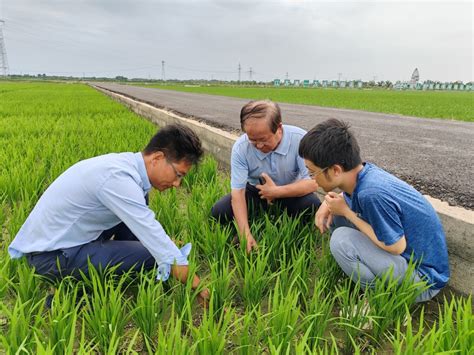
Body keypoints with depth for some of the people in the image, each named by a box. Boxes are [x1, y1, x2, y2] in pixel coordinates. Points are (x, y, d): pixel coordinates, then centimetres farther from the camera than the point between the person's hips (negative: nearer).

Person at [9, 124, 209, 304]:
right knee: (151, 256, -17)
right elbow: (154, 237, -29)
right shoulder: (118, 177, -29)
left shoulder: (128, 163, -2)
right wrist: (199, 288, -22)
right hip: (51, 255, -8)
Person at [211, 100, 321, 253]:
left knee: (313, 206, -31)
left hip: (291, 192, -1)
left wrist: (277, 192, -30)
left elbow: (313, 182, -24)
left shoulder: (300, 139, -27)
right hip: (255, 191, 1)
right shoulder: (240, 147, -23)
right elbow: (238, 192, -24)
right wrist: (246, 235, -32)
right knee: (219, 211, -18)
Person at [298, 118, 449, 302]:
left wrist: (346, 211, -21)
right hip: (406, 253, 8)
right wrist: (330, 201, -9)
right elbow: (349, 195, 13)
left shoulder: (372, 194, -34)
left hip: (424, 276, -7)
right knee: (334, 217, 0)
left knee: (342, 239, -26)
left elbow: (396, 247, -24)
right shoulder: (364, 170, -10)